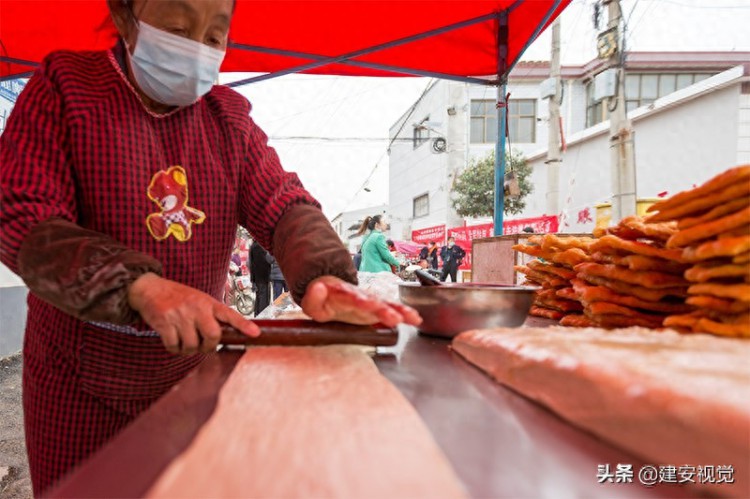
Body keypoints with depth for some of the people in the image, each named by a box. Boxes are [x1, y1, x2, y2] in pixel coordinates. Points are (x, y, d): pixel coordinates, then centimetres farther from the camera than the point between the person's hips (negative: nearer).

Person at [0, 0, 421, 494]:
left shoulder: (229, 116, 1)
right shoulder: (62, 89, -8)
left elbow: (286, 205, -11)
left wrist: (322, 275, -32)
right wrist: (139, 286, -35)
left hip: (188, 370, 3)